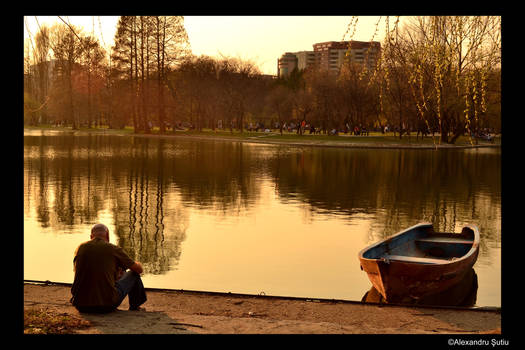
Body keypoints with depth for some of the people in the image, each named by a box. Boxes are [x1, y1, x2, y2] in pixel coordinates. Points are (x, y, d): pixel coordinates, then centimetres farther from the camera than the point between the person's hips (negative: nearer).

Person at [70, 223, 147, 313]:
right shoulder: (114, 249, -4)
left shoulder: (80, 248, 6)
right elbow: (139, 269, 9)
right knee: (133, 273, 19)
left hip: (81, 306, 4)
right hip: (107, 305, -4)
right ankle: (134, 307, 40)